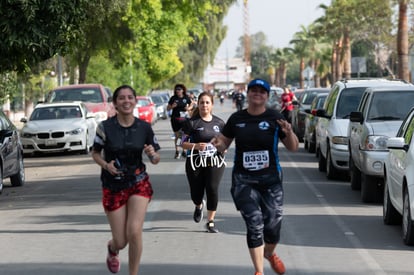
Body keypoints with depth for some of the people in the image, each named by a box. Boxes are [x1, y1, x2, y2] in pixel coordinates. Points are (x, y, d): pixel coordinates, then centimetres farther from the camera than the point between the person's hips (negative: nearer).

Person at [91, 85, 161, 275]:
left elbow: (155, 160, 3)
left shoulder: (144, 127, -4)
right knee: (121, 241, 3)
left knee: (134, 231, -19)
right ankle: (112, 249, 43)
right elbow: (95, 153, 2)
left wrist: (153, 154, -19)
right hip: (113, 186, -1)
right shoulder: (105, 127, -10)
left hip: (139, 183, 1)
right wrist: (106, 165, -18)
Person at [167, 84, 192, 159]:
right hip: (175, 119, 0)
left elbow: (191, 105, 16)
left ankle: (184, 151, 12)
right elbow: (168, 108, 3)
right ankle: (177, 152, 12)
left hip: (184, 119, 0)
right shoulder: (173, 98, -1)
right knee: (177, 135, 5)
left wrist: (188, 108, -5)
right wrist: (172, 106, -17)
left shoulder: (186, 98, 1)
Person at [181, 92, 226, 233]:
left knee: (212, 189, -11)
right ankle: (199, 206, 43)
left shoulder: (219, 122, 7)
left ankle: (210, 222, 4)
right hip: (195, 162, -1)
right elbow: (183, 143, -4)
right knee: (196, 193, 3)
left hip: (215, 162, 1)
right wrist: (196, 146, -22)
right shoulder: (192, 123, -3)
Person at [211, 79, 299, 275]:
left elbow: (293, 148, 3)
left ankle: (269, 254, 37)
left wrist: (289, 133, -18)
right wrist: (218, 144, -11)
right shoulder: (236, 119, 4)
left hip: (270, 179, 0)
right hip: (244, 181, 0)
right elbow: (224, 144, 13)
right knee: (254, 225, -9)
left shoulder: (275, 118, 0)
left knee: (273, 226, 3)